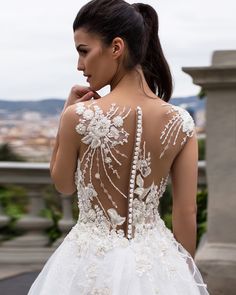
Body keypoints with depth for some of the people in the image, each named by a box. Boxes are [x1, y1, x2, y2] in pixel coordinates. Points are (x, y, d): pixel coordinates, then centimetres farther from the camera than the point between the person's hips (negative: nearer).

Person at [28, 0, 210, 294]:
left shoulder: (78, 116, -17)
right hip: (158, 264, 3)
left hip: (93, 264, -3)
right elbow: (187, 212, -3)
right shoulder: (181, 123, -8)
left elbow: (63, 185, 0)